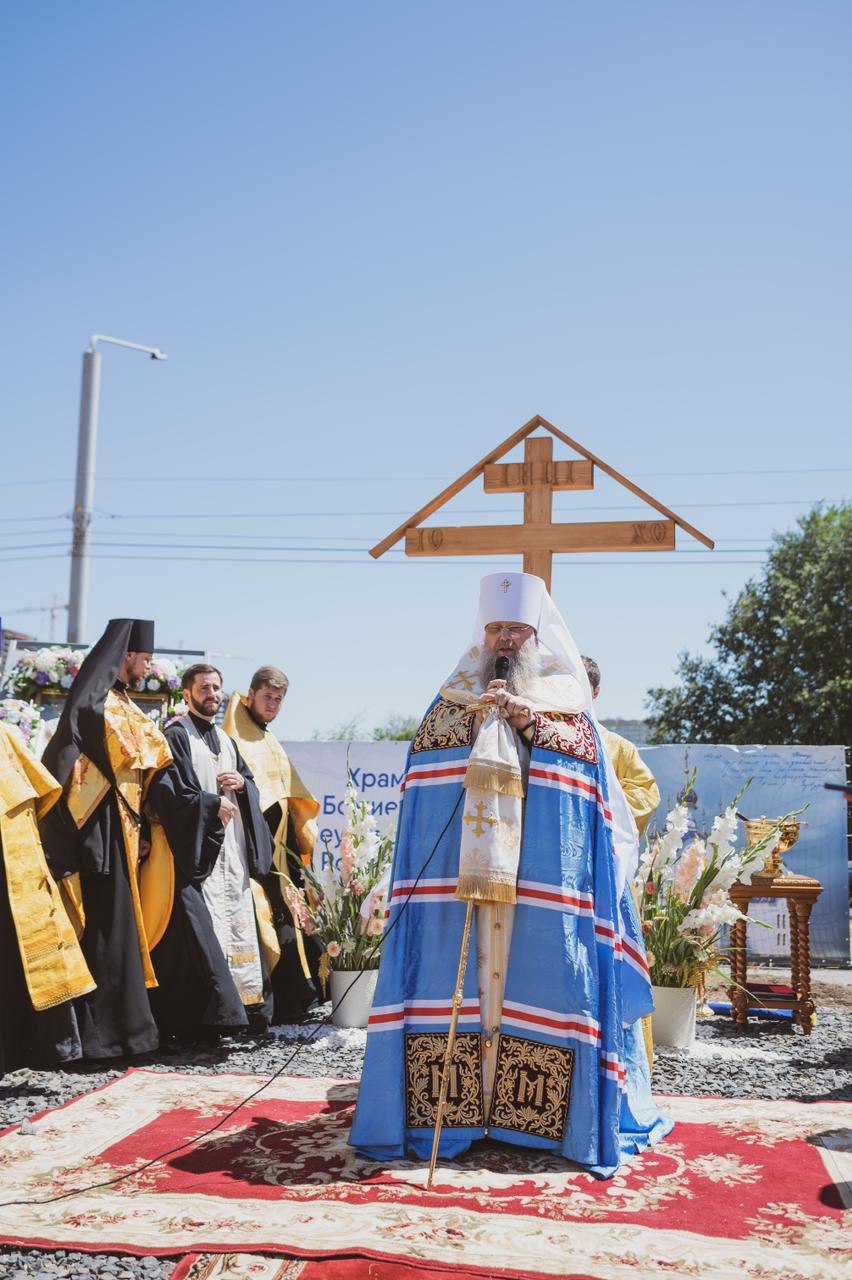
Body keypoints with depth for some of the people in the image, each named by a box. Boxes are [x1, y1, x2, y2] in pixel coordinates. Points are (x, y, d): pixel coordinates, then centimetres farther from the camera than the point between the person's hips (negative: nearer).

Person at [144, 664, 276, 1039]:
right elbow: (166, 788, -13)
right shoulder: (176, 735, -2)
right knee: (202, 928, -13)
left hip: (232, 849, 8)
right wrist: (212, 804, -13)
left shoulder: (226, 740, 21)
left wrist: (241, 783, 1)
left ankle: (243, 1001, 11)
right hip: (195, 848, -7)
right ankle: (205, 1012, -11)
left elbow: (251, 782, 25)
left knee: (238, 921, 5)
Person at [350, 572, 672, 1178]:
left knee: (536, 969, -4)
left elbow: (584, 752, 0)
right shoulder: (456, 695, 16)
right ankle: (452, 1103, 2)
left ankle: (537, 1110, 3)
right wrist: (483, 711, -7)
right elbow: (427, 740, 4)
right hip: (461, 866, 1)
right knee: (457, 971, -4)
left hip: (542, 872, -1)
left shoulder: (567, 699, 13)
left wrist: (533, 723, -11)